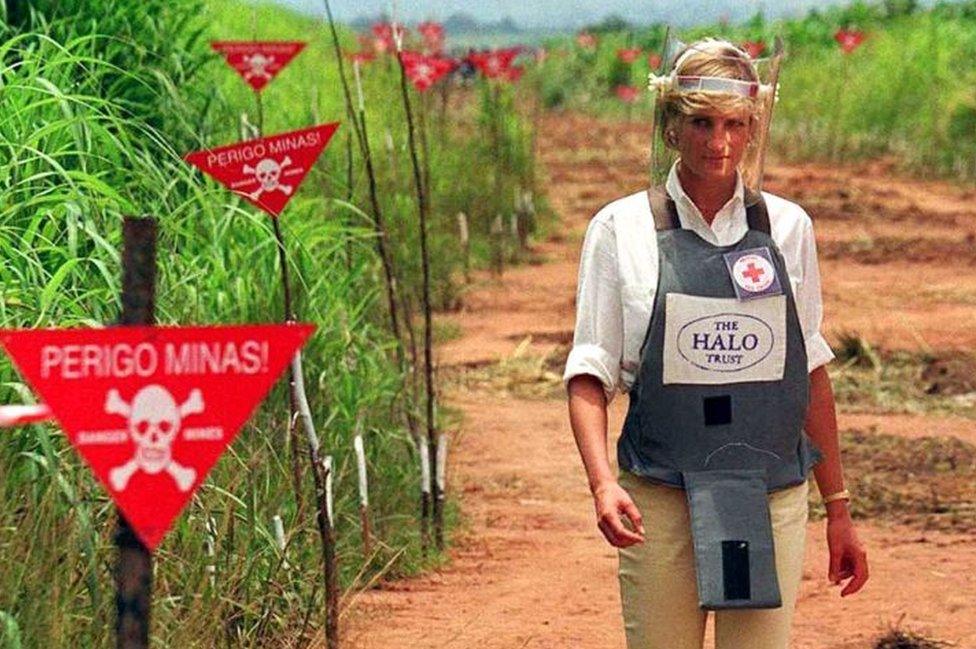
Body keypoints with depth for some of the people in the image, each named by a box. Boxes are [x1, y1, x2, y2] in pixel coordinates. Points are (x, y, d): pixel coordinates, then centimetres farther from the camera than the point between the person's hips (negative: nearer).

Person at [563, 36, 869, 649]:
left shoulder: (787, 228, 7)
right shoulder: (622, 229, 1)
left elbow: (812, 371, 13)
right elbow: (590, 374, -1)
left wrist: (839, 507, 13)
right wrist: (603, 483, -17)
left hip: (772, 500, 1)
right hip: (660, 501, -1)